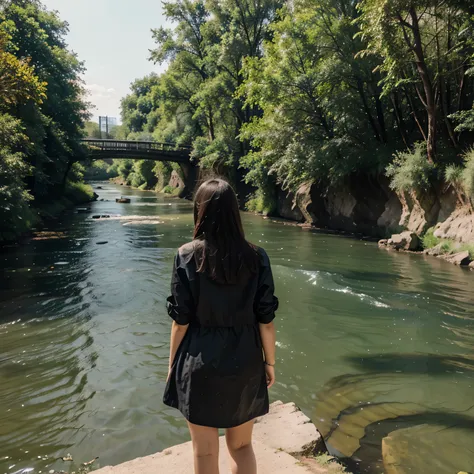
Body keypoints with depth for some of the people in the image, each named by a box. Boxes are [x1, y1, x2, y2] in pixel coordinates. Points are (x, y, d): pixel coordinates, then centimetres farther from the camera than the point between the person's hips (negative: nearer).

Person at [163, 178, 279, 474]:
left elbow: (181, 321, -9)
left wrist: (173, 364, 6)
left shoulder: (187, 256, -12)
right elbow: (266, 319, -6)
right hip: (245, 362, 2)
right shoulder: (257, 258, -9)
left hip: (200, 364, -1)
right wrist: (270, 362, 9)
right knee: (242, 446, 23)